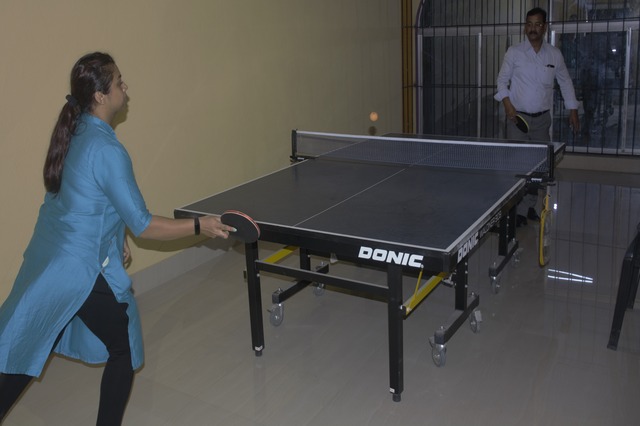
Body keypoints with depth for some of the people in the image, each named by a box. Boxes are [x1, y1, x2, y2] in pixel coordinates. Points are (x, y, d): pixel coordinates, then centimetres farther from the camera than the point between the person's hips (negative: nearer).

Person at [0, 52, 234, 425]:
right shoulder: (107, 150, -23)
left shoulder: (74, 132, 4)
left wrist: (115, 238, 18)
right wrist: (200, 226, -17)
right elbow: (143, 225, -21)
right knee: (123, 351, 11)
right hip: (81, 270, -8)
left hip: (46, 260, 8)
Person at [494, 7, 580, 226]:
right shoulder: (514, 52, -3)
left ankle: (529, 206, 17)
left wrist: (573, 110, 12)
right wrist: (507, 103, -14)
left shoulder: (554, 54, 5)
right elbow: (502, 80, 1)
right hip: (518, 117, -3)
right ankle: (517, 209, 1)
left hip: (542, 118, 3)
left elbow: (565, 81, 14)